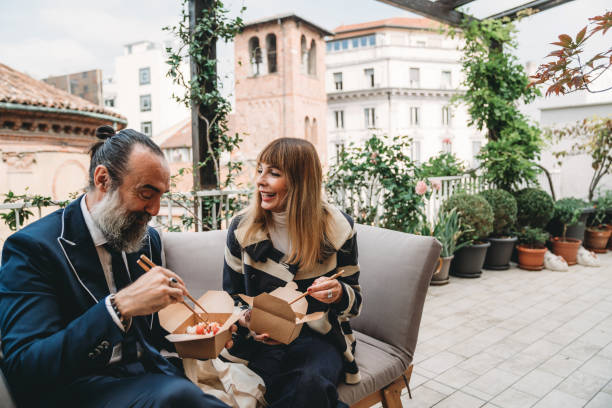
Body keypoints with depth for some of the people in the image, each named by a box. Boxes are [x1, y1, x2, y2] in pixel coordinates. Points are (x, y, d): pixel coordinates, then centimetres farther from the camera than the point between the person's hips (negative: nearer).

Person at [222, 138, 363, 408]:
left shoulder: (338, 228, -4)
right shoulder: (242, 229, -1)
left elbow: (354, 302, 5)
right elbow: (231, 298, 9)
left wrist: (339, 293, -19)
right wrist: (249, 322, -13)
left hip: (319, 337, 0)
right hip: (261, 338, 1)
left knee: (311, 384, -33)